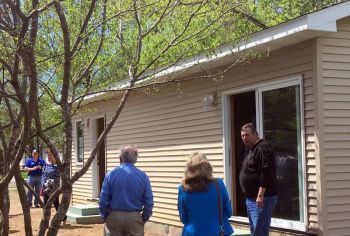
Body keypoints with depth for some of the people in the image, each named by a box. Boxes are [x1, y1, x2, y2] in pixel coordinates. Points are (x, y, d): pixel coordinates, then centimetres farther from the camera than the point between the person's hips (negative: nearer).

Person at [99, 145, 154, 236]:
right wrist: (144, 219, 11)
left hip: (114, 217, 0)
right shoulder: (143, 176, -3)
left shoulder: (111, 174, -6)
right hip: (135, 218, 0)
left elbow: (103, 200, -5)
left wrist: (105, 217, 10)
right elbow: (149, 202, -3)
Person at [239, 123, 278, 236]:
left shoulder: (262, 148, -15)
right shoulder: (252, 150, 18)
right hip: (251, 198, 11)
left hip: (261, 199, -11)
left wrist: (260, 195, -27)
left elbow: (266, 173, -24)